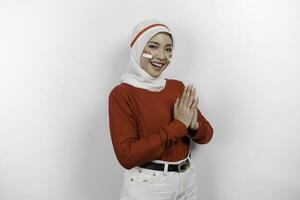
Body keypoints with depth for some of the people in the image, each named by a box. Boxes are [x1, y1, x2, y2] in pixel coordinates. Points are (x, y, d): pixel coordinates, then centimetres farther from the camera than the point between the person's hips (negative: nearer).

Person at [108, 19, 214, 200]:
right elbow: (127, 156, -22)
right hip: (147, 185, -5)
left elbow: (207, 135, 5)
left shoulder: (178, 87, 0)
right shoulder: (121, 94, -14)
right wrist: (178, 125, -22)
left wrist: (193, 125, -17)